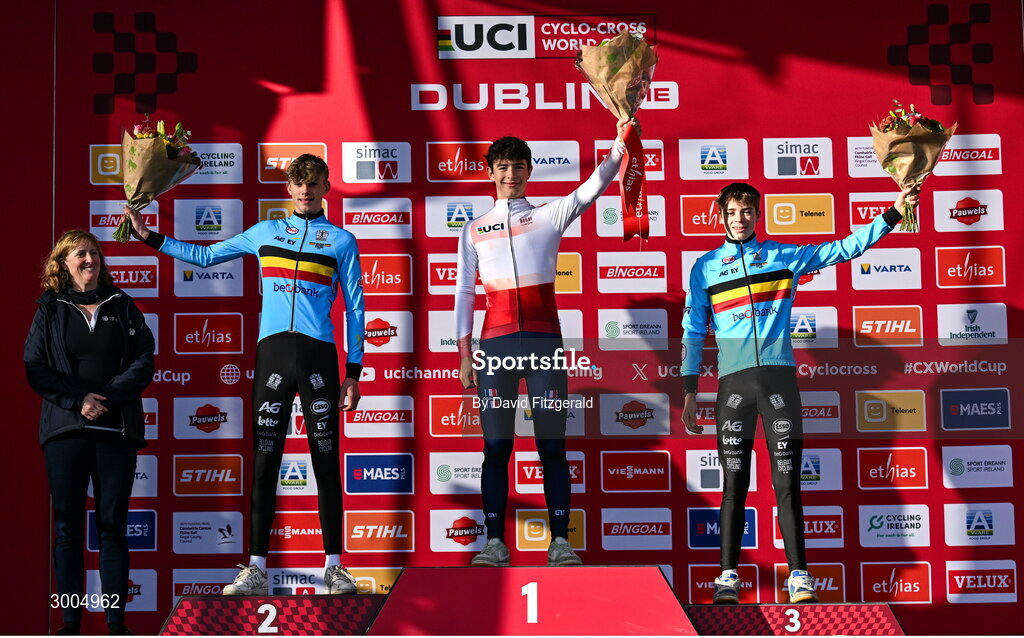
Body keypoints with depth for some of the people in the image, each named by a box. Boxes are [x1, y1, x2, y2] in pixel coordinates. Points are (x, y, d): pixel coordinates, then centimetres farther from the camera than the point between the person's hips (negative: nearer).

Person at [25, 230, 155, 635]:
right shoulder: (49, 310, 9)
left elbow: (144, 363, 3)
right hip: (65, 430, 0)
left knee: (113, 525, 1)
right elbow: (35, 368, 0)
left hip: (116, 430, 0)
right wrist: (77, 401, -13)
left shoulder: (123, 307, 11)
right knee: (68, 526, 1)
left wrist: (107, 397, -12)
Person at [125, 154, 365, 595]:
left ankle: (334, 567, 4)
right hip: (272, 349, 2)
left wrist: (354, 372, 2)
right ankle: (256, 568, 3)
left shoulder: (342, 241, 10)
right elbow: (204, 256, 26)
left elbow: (355, 308, 8)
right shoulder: (264, 233, 17)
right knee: (264, 461, 0)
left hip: (318, 353, -2)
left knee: (326, 460, -2)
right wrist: (149, 236, 21)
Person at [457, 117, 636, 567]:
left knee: (552, 445, -2)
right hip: (496, 343, 1)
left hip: (544, 341, -1)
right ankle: (494, 542, 1)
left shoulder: (550, 216, 11)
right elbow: (464, 293, 13)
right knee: (496, 446, -1)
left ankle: (560, 541, 0)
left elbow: (592, 188, -4)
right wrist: (464, 355, 6)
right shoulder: (475, 230, 15)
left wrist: (620, 146, -19)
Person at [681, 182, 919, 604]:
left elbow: (845, 248, 14)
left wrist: (894, 212, 8)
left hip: (779, 376, 0)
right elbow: (692, 333, 11)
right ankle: (728, 576, 4)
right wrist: (689, 393, 5)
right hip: (732, 381, 0)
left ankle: (798, 575, 1)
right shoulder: (705, 268, 11)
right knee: (734, 484, 0)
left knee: (787, 482, -2)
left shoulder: (786, 256, 12)